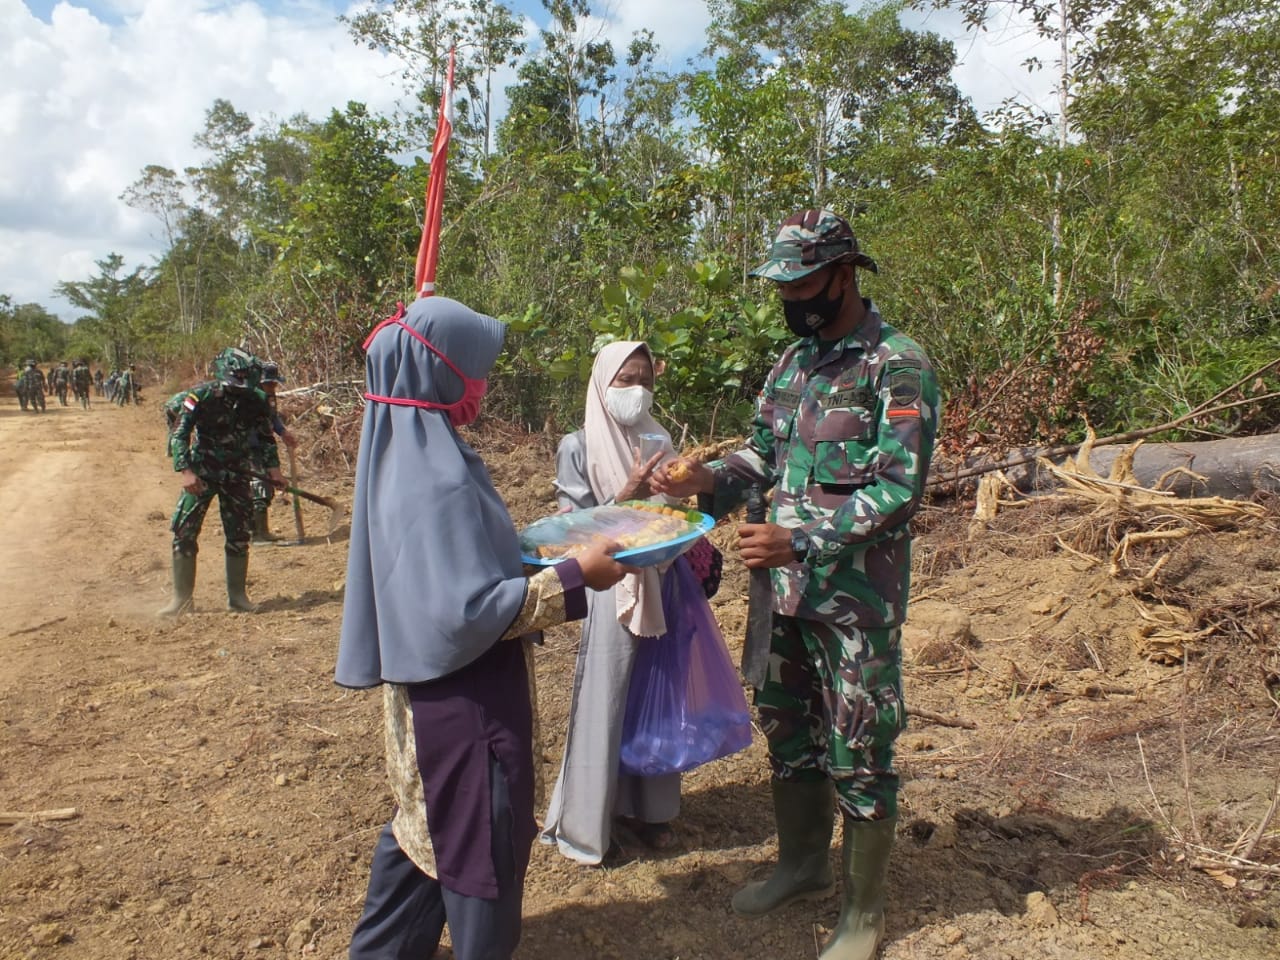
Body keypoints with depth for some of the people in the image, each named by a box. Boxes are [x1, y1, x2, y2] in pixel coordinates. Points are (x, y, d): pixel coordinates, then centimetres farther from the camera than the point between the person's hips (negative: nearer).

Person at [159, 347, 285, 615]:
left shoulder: (256, 401, -6)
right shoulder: (201, 396, -15)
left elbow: (266, 437, 9)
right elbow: (179, 434, -15)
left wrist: (273, 467, 0)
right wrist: (185, 471, -25)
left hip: (236, 474, 2)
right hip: (201, 472, -2)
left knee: (239, 536, 3)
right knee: (184, 532, -4)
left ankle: (237, 596, 16)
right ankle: (181, 597, 9)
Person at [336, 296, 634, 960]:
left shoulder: (405, 453, 4)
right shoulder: (436, 478, -25)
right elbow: (468, 610, -28)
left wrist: (527, 548, 12)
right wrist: (574, 579, -24)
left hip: (427, 687, 10)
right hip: (463, 698, -10)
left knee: (425, 828, 26)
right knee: (482, 843, 10)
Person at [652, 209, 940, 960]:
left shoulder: (899, 365, -13)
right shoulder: (792, 361, 10)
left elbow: (899, 490, -20)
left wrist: (800, 541, -26)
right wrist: (709, 481, -6)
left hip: (857, 597, -7)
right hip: (785, 586, 7)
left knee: (858, 754, 6)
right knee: (787, 729, 19)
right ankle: (804, 864, 41)